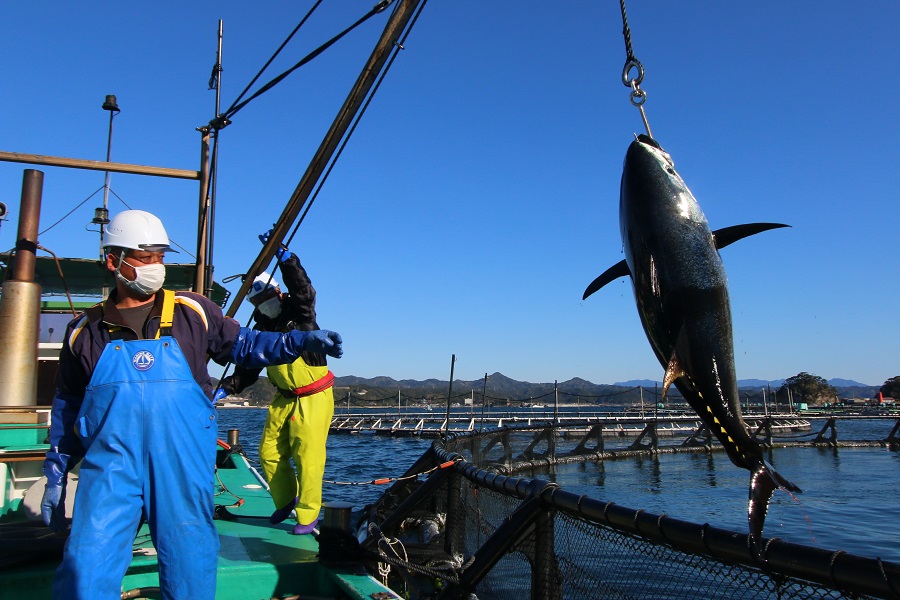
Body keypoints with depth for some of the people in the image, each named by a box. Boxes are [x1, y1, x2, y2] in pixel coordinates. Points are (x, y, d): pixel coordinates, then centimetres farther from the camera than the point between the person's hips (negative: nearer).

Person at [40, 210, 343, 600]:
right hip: (109, 469, 1)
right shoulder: (85, 331, 10)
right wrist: (55, 475, 18)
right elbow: (66, 407, 18)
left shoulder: (192, 312, 6)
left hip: (184, 469, 0)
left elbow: (243, 345, 11)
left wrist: (301, 342, -3)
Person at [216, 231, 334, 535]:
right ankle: (285, 501, 30)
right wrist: (226, 388, -5)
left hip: (313, 398, -6)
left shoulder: (299, 311, -8)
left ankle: (308, 514, 8)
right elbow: (248, 367, 9)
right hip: (284, 399, 7)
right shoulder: (262, 330, 9)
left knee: (307, 455, -7)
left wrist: (283, 253, -41)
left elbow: (302, 286, -29)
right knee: (269, 452, 7)